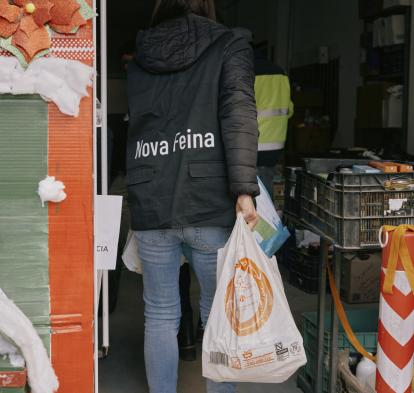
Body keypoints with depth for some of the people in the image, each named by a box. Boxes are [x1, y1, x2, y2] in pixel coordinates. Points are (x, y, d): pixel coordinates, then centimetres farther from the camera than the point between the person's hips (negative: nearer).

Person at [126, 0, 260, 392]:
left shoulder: (139, 60, 15)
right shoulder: (230, 46, 4)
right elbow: (239, 113, -10)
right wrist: (244, 190, -17)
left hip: (149, 204, 3)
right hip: (210, 204, -3)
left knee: (160, 317, 11)